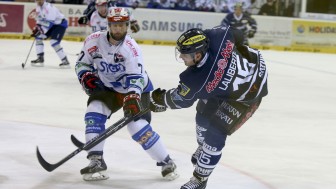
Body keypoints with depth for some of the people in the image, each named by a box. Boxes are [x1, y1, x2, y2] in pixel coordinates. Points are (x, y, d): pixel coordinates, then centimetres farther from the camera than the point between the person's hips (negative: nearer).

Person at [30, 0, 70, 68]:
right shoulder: (38, 7, 2)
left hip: (60, 23, -10)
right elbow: (40, 19, 14)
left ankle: (65, 61, -16)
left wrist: (41, 31, -34)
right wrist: (37, 28, -2)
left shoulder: (49, 8, -28)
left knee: (54, 42, -24)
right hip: (52, 25, 10)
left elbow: (49, 22, -32)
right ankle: (40, 59, 9)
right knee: (38, 37, 4)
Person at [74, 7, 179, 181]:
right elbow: (82, 63, 1)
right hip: (108, 88, 4)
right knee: (94, 112, -20)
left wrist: (132, 97, -47)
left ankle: (167, 163, 0)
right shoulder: (94, 41, -15)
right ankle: (96, 162, -15)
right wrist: (87, 77, -18)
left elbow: (136, 77, -32)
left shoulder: (131, 48, -27)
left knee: (137, 126, -17)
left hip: (136, 89, -4)